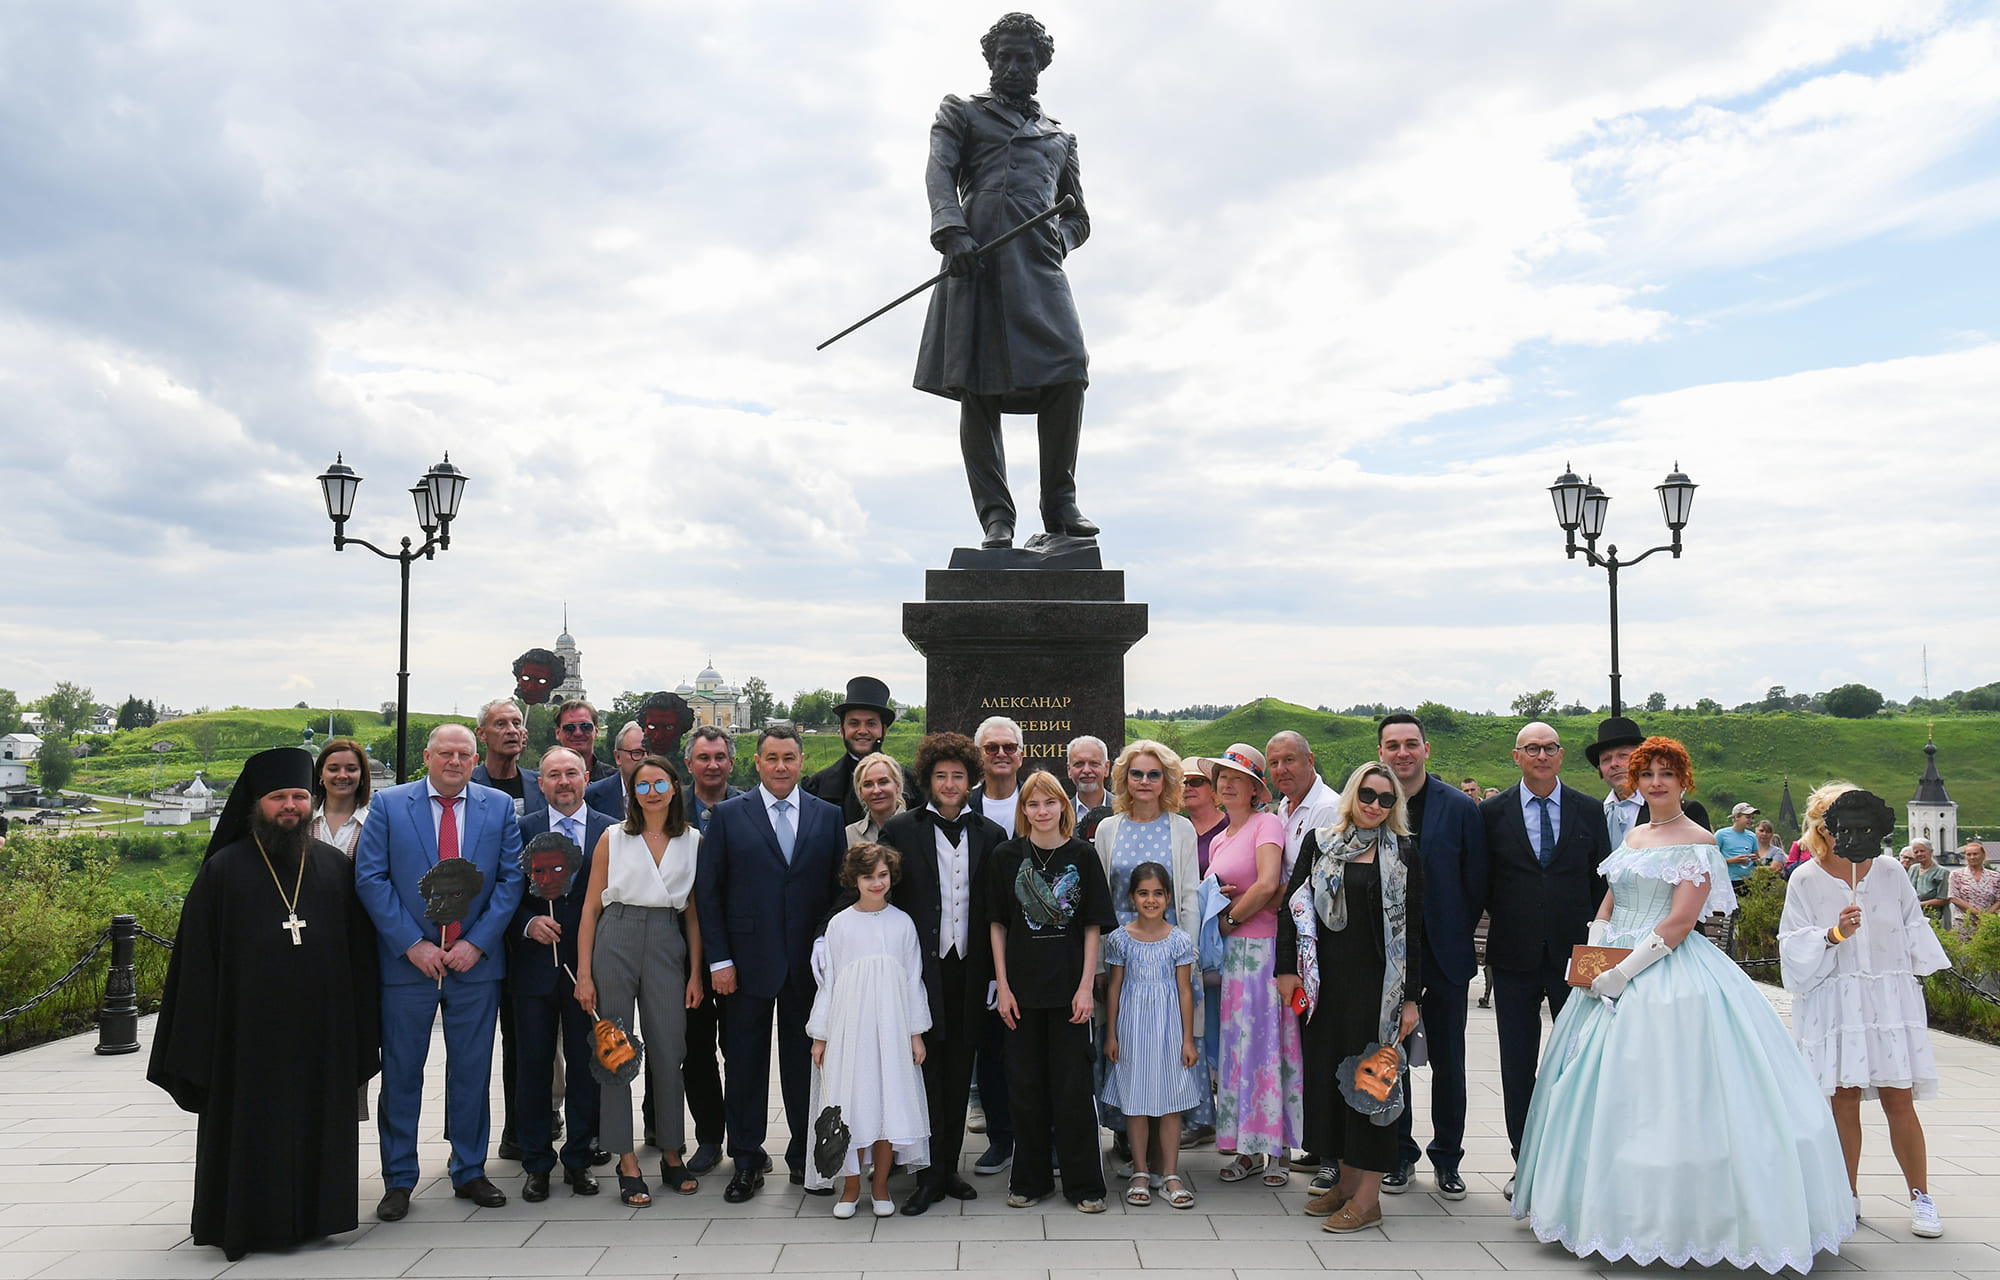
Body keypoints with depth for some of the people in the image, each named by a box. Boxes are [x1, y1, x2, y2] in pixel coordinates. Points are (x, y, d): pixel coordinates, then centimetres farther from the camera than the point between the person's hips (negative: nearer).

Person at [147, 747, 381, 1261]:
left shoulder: (335, 867, 7)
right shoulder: (224, 869, 1)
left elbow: (359, 950, 9)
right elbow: (197, 959, 0)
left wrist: (360, 1034, 4)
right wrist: (198, 1042, -5)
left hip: (320, 1029, 2)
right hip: (248, 1029, -2)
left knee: (313, 1123, 8)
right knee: (251, 1122, 5)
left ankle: (309, 1214, 22)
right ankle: (246, 1219, 19)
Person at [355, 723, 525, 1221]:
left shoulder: (499, 807, 4)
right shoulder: (388, 805, 1)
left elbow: (512, 878, 2)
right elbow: (370, 879, -4)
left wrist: (476, 942, -8)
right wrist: (412, 944, -11)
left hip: (475, 959, 1)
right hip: (407, 961, -1)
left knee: (472, 1071, 9)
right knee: (401, 1072, 6)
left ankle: (469, 1172, 23)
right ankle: (399, 1180, 19)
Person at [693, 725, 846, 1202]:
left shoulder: (828, 816, 6)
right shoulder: (728, 816, 1)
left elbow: (841, 889, 7)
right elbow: (708, 893, 0)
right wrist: (719, 960, -5)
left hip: (809, 963, 1)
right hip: (748, 961, -1)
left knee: (804, 1063, 10)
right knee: (745, 1064, 6)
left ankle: (804, 1157, 24)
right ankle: (746, 1163, 19)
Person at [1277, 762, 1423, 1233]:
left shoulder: (1403, 855, -1)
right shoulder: (1320, 842, 6)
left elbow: (1412, 930, -2)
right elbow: (1294, 905, 6)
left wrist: (1410, 997, -7)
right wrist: (1288, 969, -1)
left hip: (1377, 983, -3)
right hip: (1325, 980, 3)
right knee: (1328, 1068, 8)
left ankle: (1368, 1195, 9)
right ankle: (1346, 1180, 22)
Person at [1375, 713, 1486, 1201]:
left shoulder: (1460, 807, -3)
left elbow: (1476, 882, 2)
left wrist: (1455, 937, 1)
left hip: (1444, 955, 0)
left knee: (1448, 1063, 9)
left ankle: (1447, 1159, 24)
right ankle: (1398, 1155, 23)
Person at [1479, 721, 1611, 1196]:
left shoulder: (1590, 811, 4)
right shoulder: (1492, 812, 1)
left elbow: (1602, 880, 6)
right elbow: (1481, 883, 4)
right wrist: (1506, 922, -2)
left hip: (1574, 953, 0)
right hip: (1515, 956, 0)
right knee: (1517, 1065, 8)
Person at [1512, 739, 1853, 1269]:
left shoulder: (1697, 841, -7)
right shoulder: (1633, 837, 15)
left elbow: (1680, 921, -15)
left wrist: (1624, 971, -18)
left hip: (1668, 974, -7)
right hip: (1611, 973, 7)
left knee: (1667, 1097, -6)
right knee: (1605, 1088, 8)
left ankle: (1674, 1218, 3)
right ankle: (1621, 1208, 19)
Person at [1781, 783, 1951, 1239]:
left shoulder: (1889, 871, 4)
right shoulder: (1805, 880, -1)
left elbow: (1914, 929, 15)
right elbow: (1794, 948, -2)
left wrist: (1916, 980, 12)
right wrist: (1833, 934, -18)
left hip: (1891, 998, 1)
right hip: (1835, 1002, -1)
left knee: (1899, 1100, -1)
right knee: (1844, 1098, 2)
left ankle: (1921, 1197, 13)